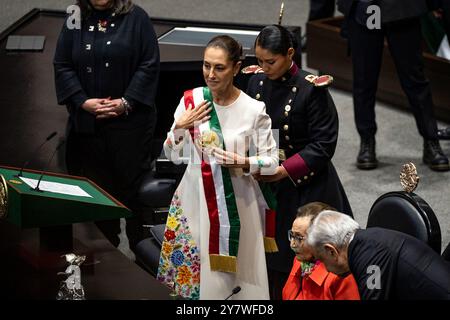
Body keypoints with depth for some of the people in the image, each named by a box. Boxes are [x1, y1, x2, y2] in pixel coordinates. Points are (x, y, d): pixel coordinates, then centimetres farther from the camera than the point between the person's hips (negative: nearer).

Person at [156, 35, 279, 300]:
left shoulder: (254, 109, -10)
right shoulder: (191, 100, -2)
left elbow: (271, 161, -4)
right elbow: (174, 156, 5)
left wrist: (241, 163, -20)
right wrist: (179, 128, -12)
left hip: (237, 202, -2)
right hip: (197, 199, 2)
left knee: (235, 270, 3)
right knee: (193, 270, 8)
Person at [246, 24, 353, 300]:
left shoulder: (312, 89, -14)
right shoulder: (257, 83, 3)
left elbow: (323, 145, -14)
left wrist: (284, 170, -19)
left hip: (306, 187, -5)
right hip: (267, 185, 5)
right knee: (273, 261, 7)